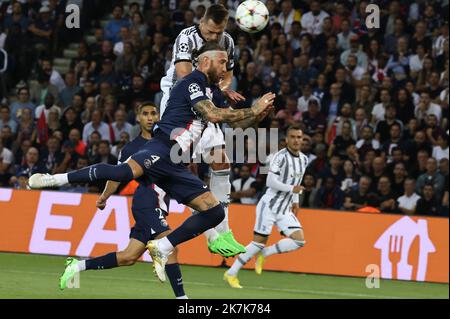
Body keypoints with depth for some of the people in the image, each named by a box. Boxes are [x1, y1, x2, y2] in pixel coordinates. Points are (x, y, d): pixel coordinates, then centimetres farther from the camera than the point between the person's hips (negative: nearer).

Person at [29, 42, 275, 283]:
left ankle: (162, 248, 3)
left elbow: (231, 122, 37)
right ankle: (56, 179, -32)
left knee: (215, 211, 1)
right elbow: (213, 115, -13)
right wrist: (253, 111, -4)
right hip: (162, 150, -9)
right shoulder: (192, 82, 0)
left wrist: (257, 115, 19)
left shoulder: (207, 91, 28)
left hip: (175, 165, 9)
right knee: (125, 171, -38)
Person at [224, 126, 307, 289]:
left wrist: (295, 201, 18)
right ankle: (231, 274, 6)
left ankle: (264, 253, 9)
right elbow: (271, 182, -20)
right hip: (269, 206, -7)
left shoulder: (304, 159, 9)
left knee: (299, 241, -9)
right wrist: (291, 189, -23)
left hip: (285, 209, 7)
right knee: (259, 242, -7)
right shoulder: (281, 156, -14)